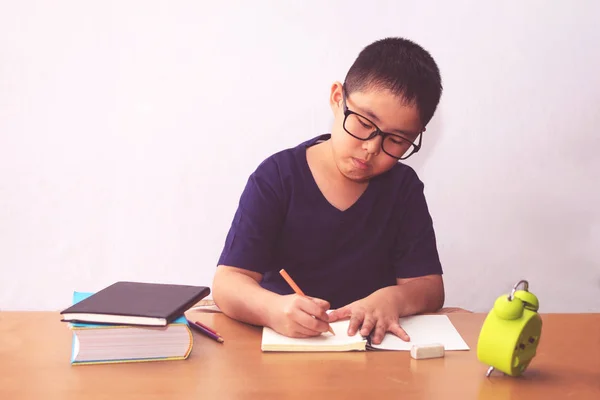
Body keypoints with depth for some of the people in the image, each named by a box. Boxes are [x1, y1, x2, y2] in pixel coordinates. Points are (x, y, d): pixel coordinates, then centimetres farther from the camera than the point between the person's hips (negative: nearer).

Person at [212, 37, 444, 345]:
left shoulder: (404, 188, 2)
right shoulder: (277, 178, -7)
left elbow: (430, 286, -1)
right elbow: (227, 283, -14)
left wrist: (392, 299, -24)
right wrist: (273, 309, -36)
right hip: (281, 346, -2)